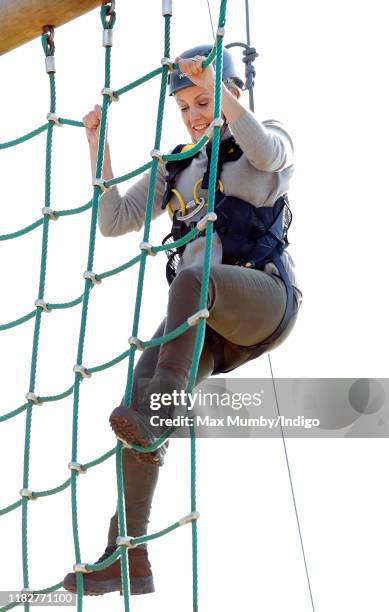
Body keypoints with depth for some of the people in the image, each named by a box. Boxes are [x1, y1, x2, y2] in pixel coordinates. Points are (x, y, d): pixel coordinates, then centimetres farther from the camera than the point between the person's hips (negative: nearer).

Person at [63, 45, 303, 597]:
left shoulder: (272, 140, 12)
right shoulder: (175, 172, 27)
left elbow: (265, 152, -15)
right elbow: (114, 220, 21)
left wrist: (215, 86, -20)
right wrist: (99, 148, 13)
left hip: (264, 297, -5)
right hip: (201, 322, 5)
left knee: (193, 277, -39)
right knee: (138, 394, -17)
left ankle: (160, 413, -48)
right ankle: (129, 560, -19)